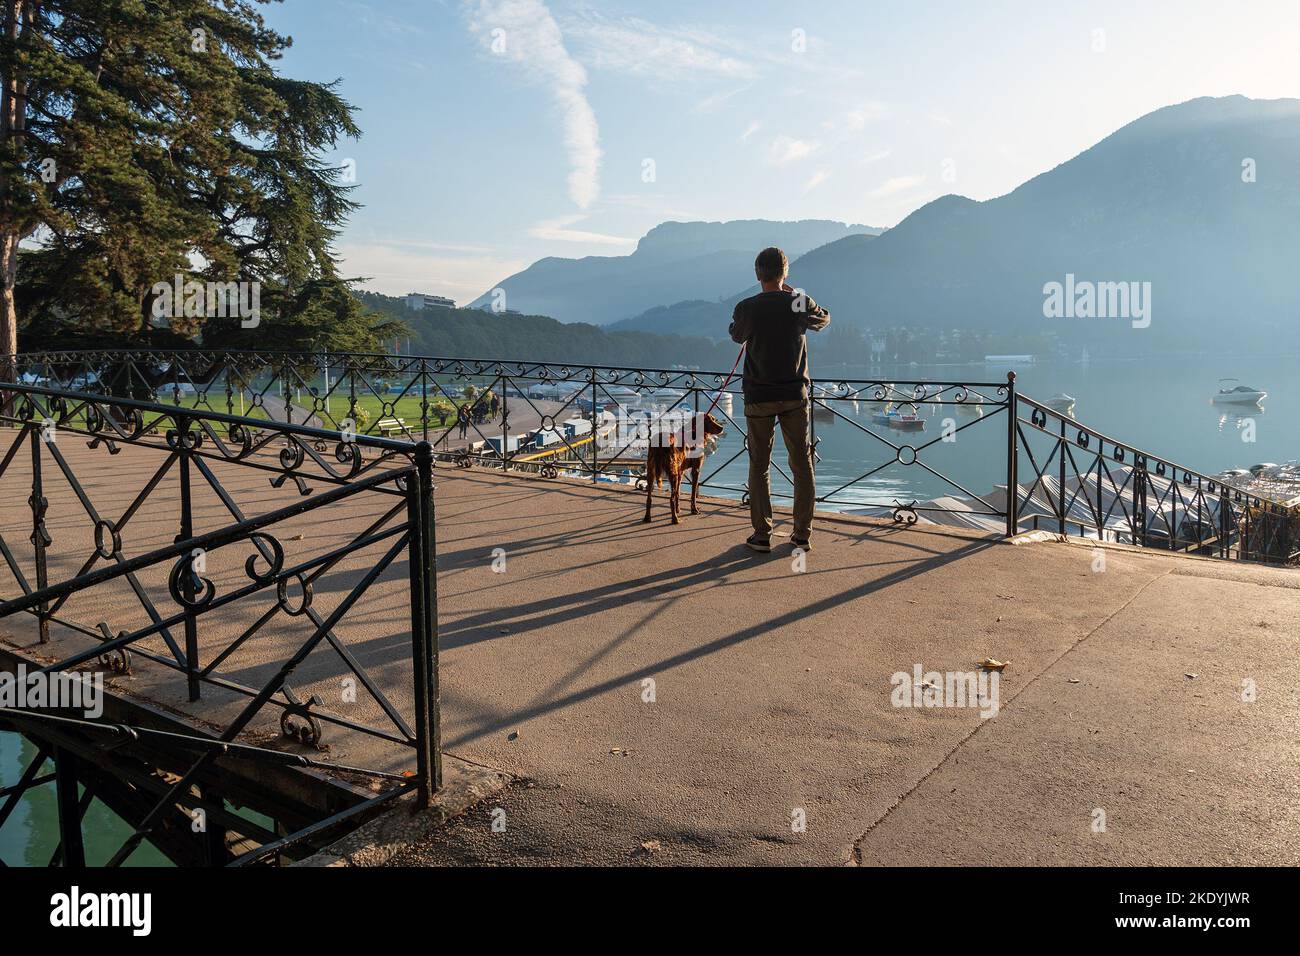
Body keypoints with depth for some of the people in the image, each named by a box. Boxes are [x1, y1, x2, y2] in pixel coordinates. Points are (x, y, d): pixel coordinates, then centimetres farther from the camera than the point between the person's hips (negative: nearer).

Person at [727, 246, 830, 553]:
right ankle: (802, 534, 13)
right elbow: (823, 319, 18)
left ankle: (762, 535, 7)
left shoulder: (747, 308, -10)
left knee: (759, 466, 7)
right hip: (795, 395, 2)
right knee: (802, 464, 9)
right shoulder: (800, 303, -4)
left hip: (759, 397, -1)